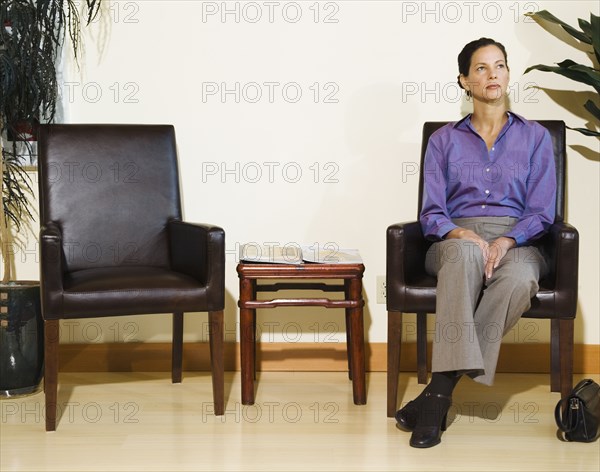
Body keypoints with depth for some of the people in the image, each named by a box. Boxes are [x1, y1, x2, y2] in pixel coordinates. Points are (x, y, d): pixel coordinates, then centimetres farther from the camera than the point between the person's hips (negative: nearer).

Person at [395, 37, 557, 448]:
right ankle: (460, 367, -45)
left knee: (519, 278, -38)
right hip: (455, 241, 0)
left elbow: (542, 212, 4)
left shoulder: (535, 137, 13)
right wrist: (461, 233, -18)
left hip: (517, 241, 0)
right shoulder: (444, 140, 14)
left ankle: (442, 387, -35)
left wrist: (506, 241, -16)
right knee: (464, 253, -40)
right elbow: (432, 213, 4)